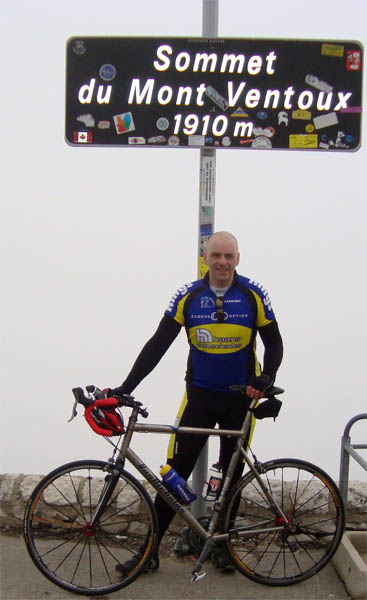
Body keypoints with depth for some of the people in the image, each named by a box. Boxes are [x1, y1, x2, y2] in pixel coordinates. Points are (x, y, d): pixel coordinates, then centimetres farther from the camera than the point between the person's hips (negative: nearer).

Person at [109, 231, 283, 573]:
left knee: (232, 473, 11)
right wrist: (125, 388, -15)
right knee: (175, 471, -1)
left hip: (240, 398, 0)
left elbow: (274, 344, 0)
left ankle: (223, 543, 30)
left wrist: (265, 379, -19)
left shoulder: (253, 295, -8)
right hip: (199, 395, 0)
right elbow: (158, 344, -9)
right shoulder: (188, 296, -8)